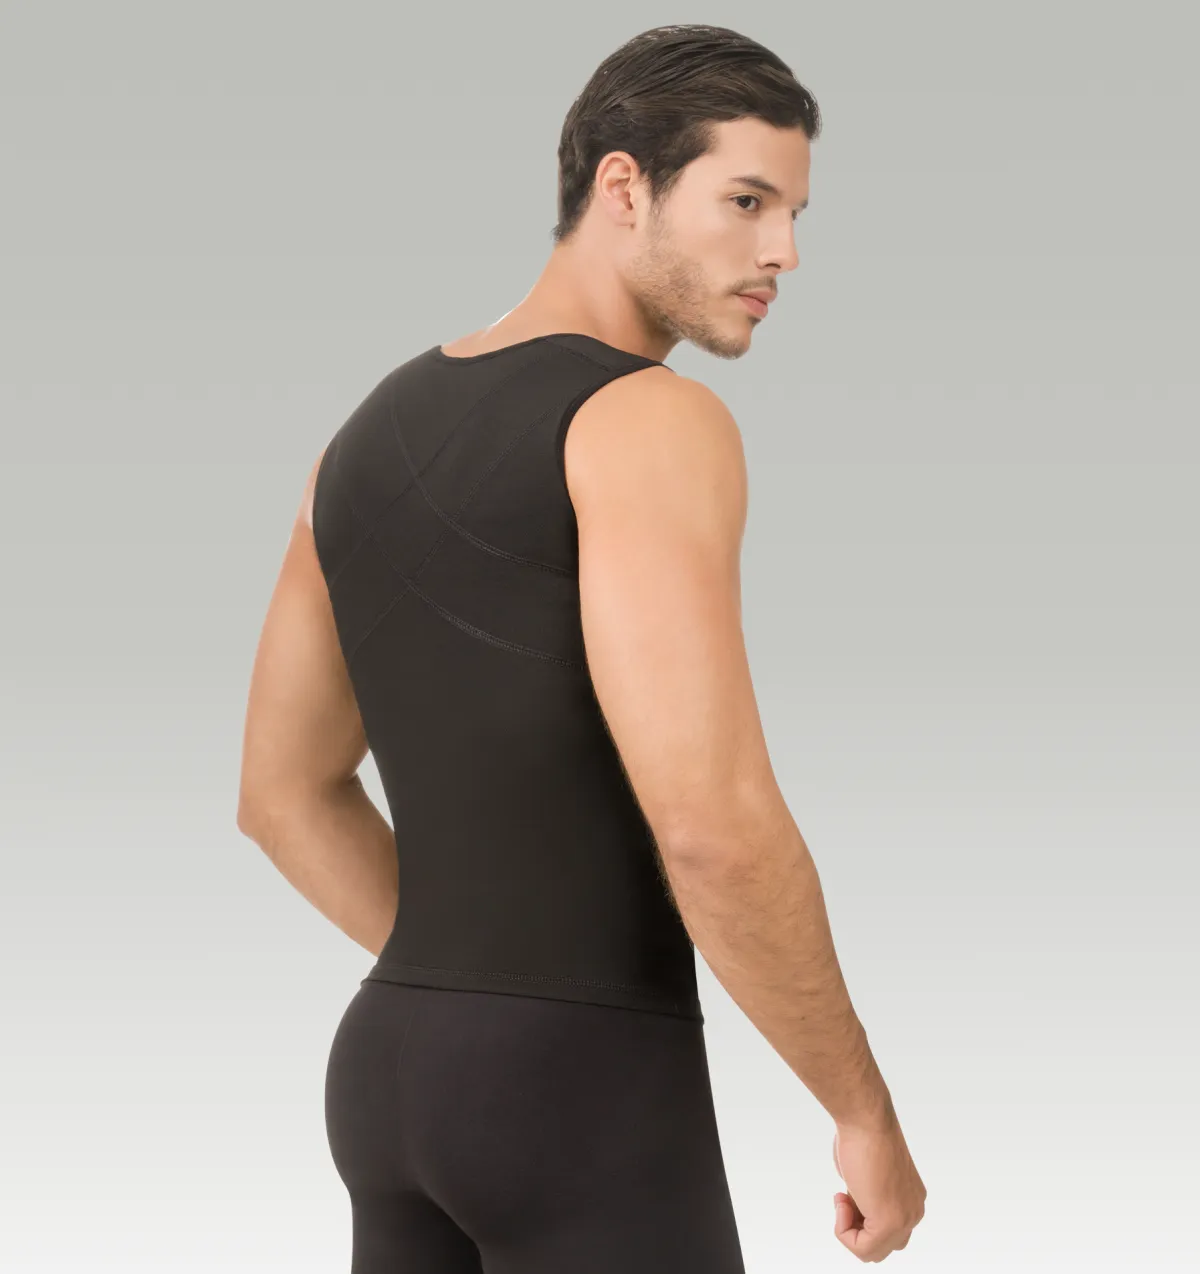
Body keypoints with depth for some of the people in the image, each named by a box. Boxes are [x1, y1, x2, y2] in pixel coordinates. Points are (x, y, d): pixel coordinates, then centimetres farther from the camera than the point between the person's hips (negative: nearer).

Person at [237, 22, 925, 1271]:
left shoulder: (375, 437, 14)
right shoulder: (655, 426, -16)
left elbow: (284, 795, 20)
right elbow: (714, 826, -26)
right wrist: (868, 1111, -11)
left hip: (403, 1086, 9)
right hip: (593, 1118, -9)